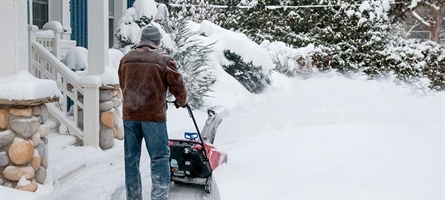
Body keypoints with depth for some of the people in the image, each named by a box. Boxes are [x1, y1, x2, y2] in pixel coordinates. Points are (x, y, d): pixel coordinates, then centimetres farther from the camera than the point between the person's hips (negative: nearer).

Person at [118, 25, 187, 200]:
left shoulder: (126, 59, 11)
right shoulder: (164, 59, -4)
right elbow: (177, 85, 1)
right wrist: (182, 102, 21)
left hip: (129, 114, 5)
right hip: (153, 114, -5)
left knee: (131, 158, 13)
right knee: (160, 157, 1)